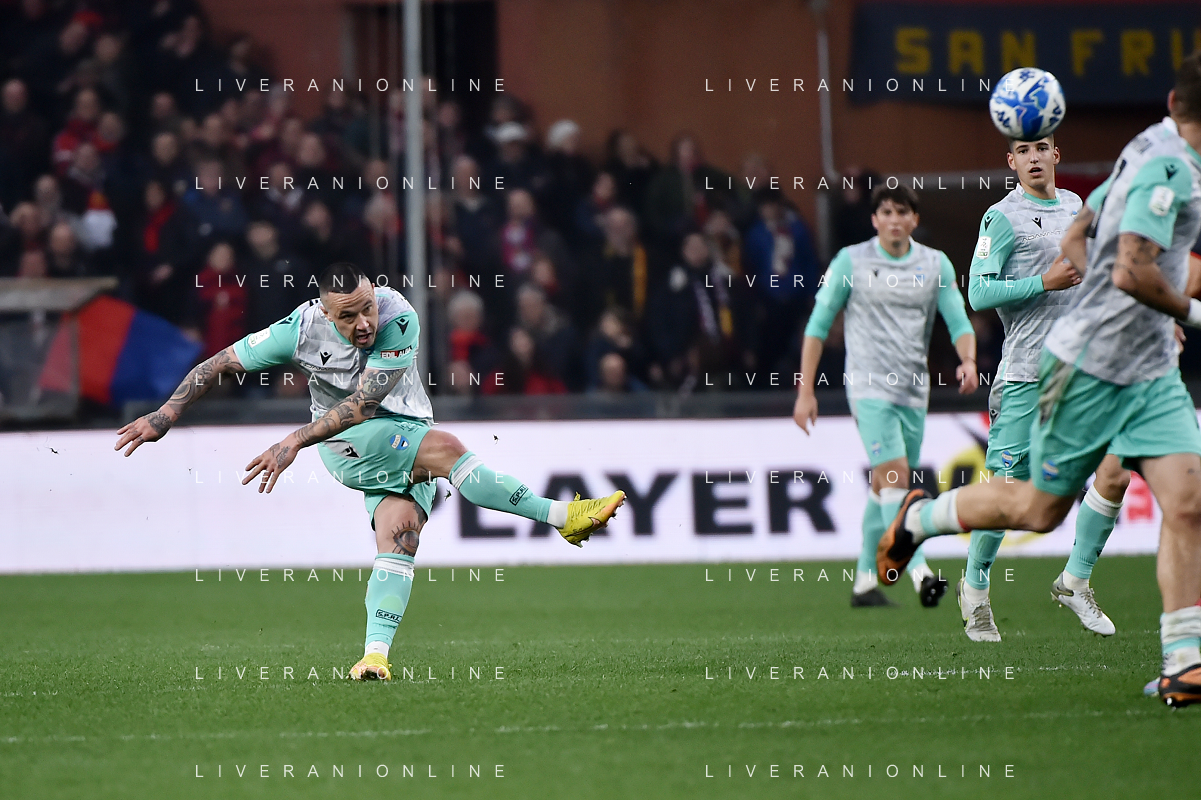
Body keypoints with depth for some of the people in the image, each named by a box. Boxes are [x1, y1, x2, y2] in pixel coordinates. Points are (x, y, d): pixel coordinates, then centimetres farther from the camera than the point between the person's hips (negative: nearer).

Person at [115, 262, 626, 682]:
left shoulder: (400, 320, -23)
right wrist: (165, 415, -9)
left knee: (399, 533, -22)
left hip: (405, 438, 2)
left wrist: (294, 441, -29)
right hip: (345, 444, -2)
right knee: (445, 448, -27)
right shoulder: (301, 330, -18)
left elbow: (360, 404, -25)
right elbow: (222, 363, -6)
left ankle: (376, 652, -25)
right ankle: (560, 516, -21)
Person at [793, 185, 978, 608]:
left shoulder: (935, 264, 8)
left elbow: (958, 320, 3)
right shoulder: (851, 261, 0)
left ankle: (864, 582, 17)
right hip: (869, 387, -4)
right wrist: (806, 390, -2)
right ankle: (920, 573, -26)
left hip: (914, 391, 4)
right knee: (894, 475, -18)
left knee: (884, 485, 8)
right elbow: (818, 325, 3)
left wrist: (968, 360, -19)